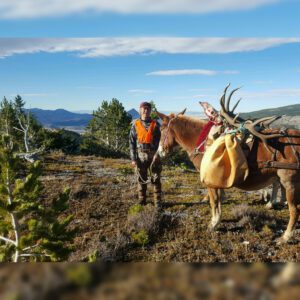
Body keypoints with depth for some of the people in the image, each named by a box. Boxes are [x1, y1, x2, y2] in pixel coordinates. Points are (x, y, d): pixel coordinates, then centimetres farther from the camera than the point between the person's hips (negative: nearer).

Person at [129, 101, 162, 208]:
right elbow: (132, 142, 1)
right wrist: (133, 158, -5)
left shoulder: (155, 124, 3)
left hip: (153, 155, 0)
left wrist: (157, 154, -11)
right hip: (140, 156, 0)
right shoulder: (135, 124, 3)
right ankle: (141, 201, 21)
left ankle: (158, 201, 12)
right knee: (141, 179, 9)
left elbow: (159, 141, 3)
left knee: (156, 179, 3)